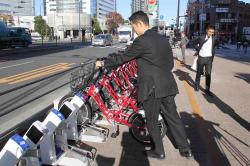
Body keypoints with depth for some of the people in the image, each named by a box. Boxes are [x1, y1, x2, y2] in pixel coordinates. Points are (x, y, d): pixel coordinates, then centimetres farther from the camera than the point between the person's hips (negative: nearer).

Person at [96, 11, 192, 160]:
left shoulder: (141, 41, -14)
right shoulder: (163, 39, 10)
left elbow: (122, 58, -7)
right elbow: (170, 63, 15)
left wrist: (103, 63, 6)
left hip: (152, 88, -7)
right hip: (168, 86, 8)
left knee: (152, 123, 11)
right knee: (173, 118, 18)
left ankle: (158, 152, 26)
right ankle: (186, 149, 28)